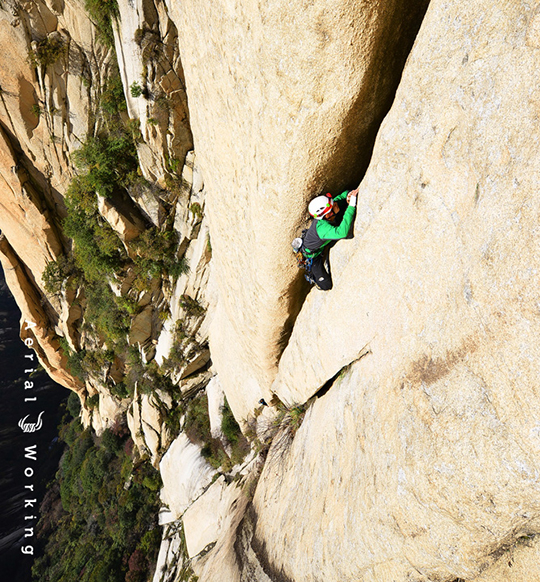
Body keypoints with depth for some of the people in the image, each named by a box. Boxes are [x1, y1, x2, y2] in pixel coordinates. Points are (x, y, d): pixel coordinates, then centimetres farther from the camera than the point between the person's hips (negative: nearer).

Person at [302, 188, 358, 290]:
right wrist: (351, 206, -60)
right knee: (326, 285, -7)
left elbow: (342, 196, -8)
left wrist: (349, 194, -34)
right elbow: (342, 233, -63)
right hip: (313, 254, -8)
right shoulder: (321, 227, -46)